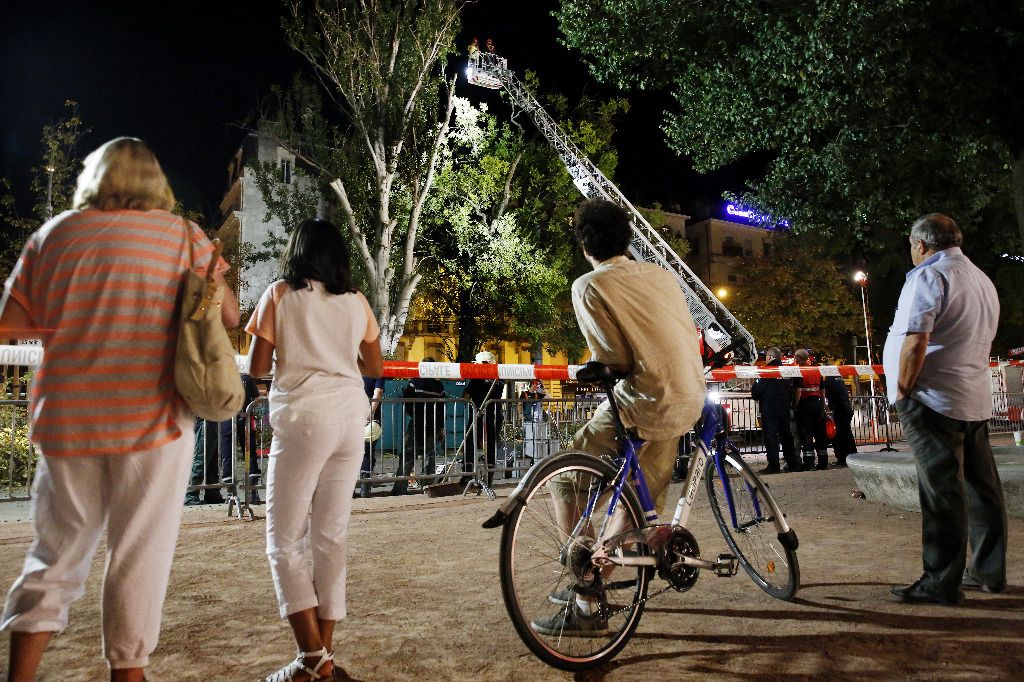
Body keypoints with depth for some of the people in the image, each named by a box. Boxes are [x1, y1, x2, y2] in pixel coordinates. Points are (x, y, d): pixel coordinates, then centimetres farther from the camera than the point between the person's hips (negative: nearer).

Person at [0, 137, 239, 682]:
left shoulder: (54, 233, 6)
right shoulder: (182, 235, 0)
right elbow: (229, 316, 1)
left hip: (67, 422, 3)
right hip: (151, 419, -2)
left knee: (57, 553, 16)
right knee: (139, 557, 7)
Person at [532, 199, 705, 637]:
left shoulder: (589, 286, -6)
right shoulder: (661, 275, 12)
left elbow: (613, 360, -9)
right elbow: (688, 335, 13)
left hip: (645, 404, -8)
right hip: (689, 402, 8)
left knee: (564, 481, 5)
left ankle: (586, 606, 4)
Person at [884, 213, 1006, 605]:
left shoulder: (928, 276, -11)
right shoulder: (983, 281, 18)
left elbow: (915, 341, -22)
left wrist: (902, 392, -10)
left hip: (935, 400, -9)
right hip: (976, 402, 9)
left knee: (941, 491, -7)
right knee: (981, 488, 13)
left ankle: (941, 584, -3)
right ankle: (988, 572, 22)